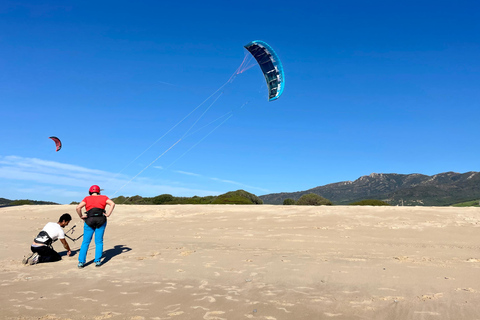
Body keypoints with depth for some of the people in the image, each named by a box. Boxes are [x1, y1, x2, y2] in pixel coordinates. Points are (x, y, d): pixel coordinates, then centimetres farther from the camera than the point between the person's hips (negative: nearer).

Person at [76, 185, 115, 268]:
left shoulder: (87, 199, 9)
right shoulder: (103, 197, 11)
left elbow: (78, 207, -5)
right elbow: (112, 204, -4)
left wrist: (81, 216, 6)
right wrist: (108, 214, -3)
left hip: (89, 221, 0)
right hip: (101, 221, 0)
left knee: (85, 242, 7)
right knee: (99, 242, 7)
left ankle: (81, 262, 4)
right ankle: (97, 261, 5)